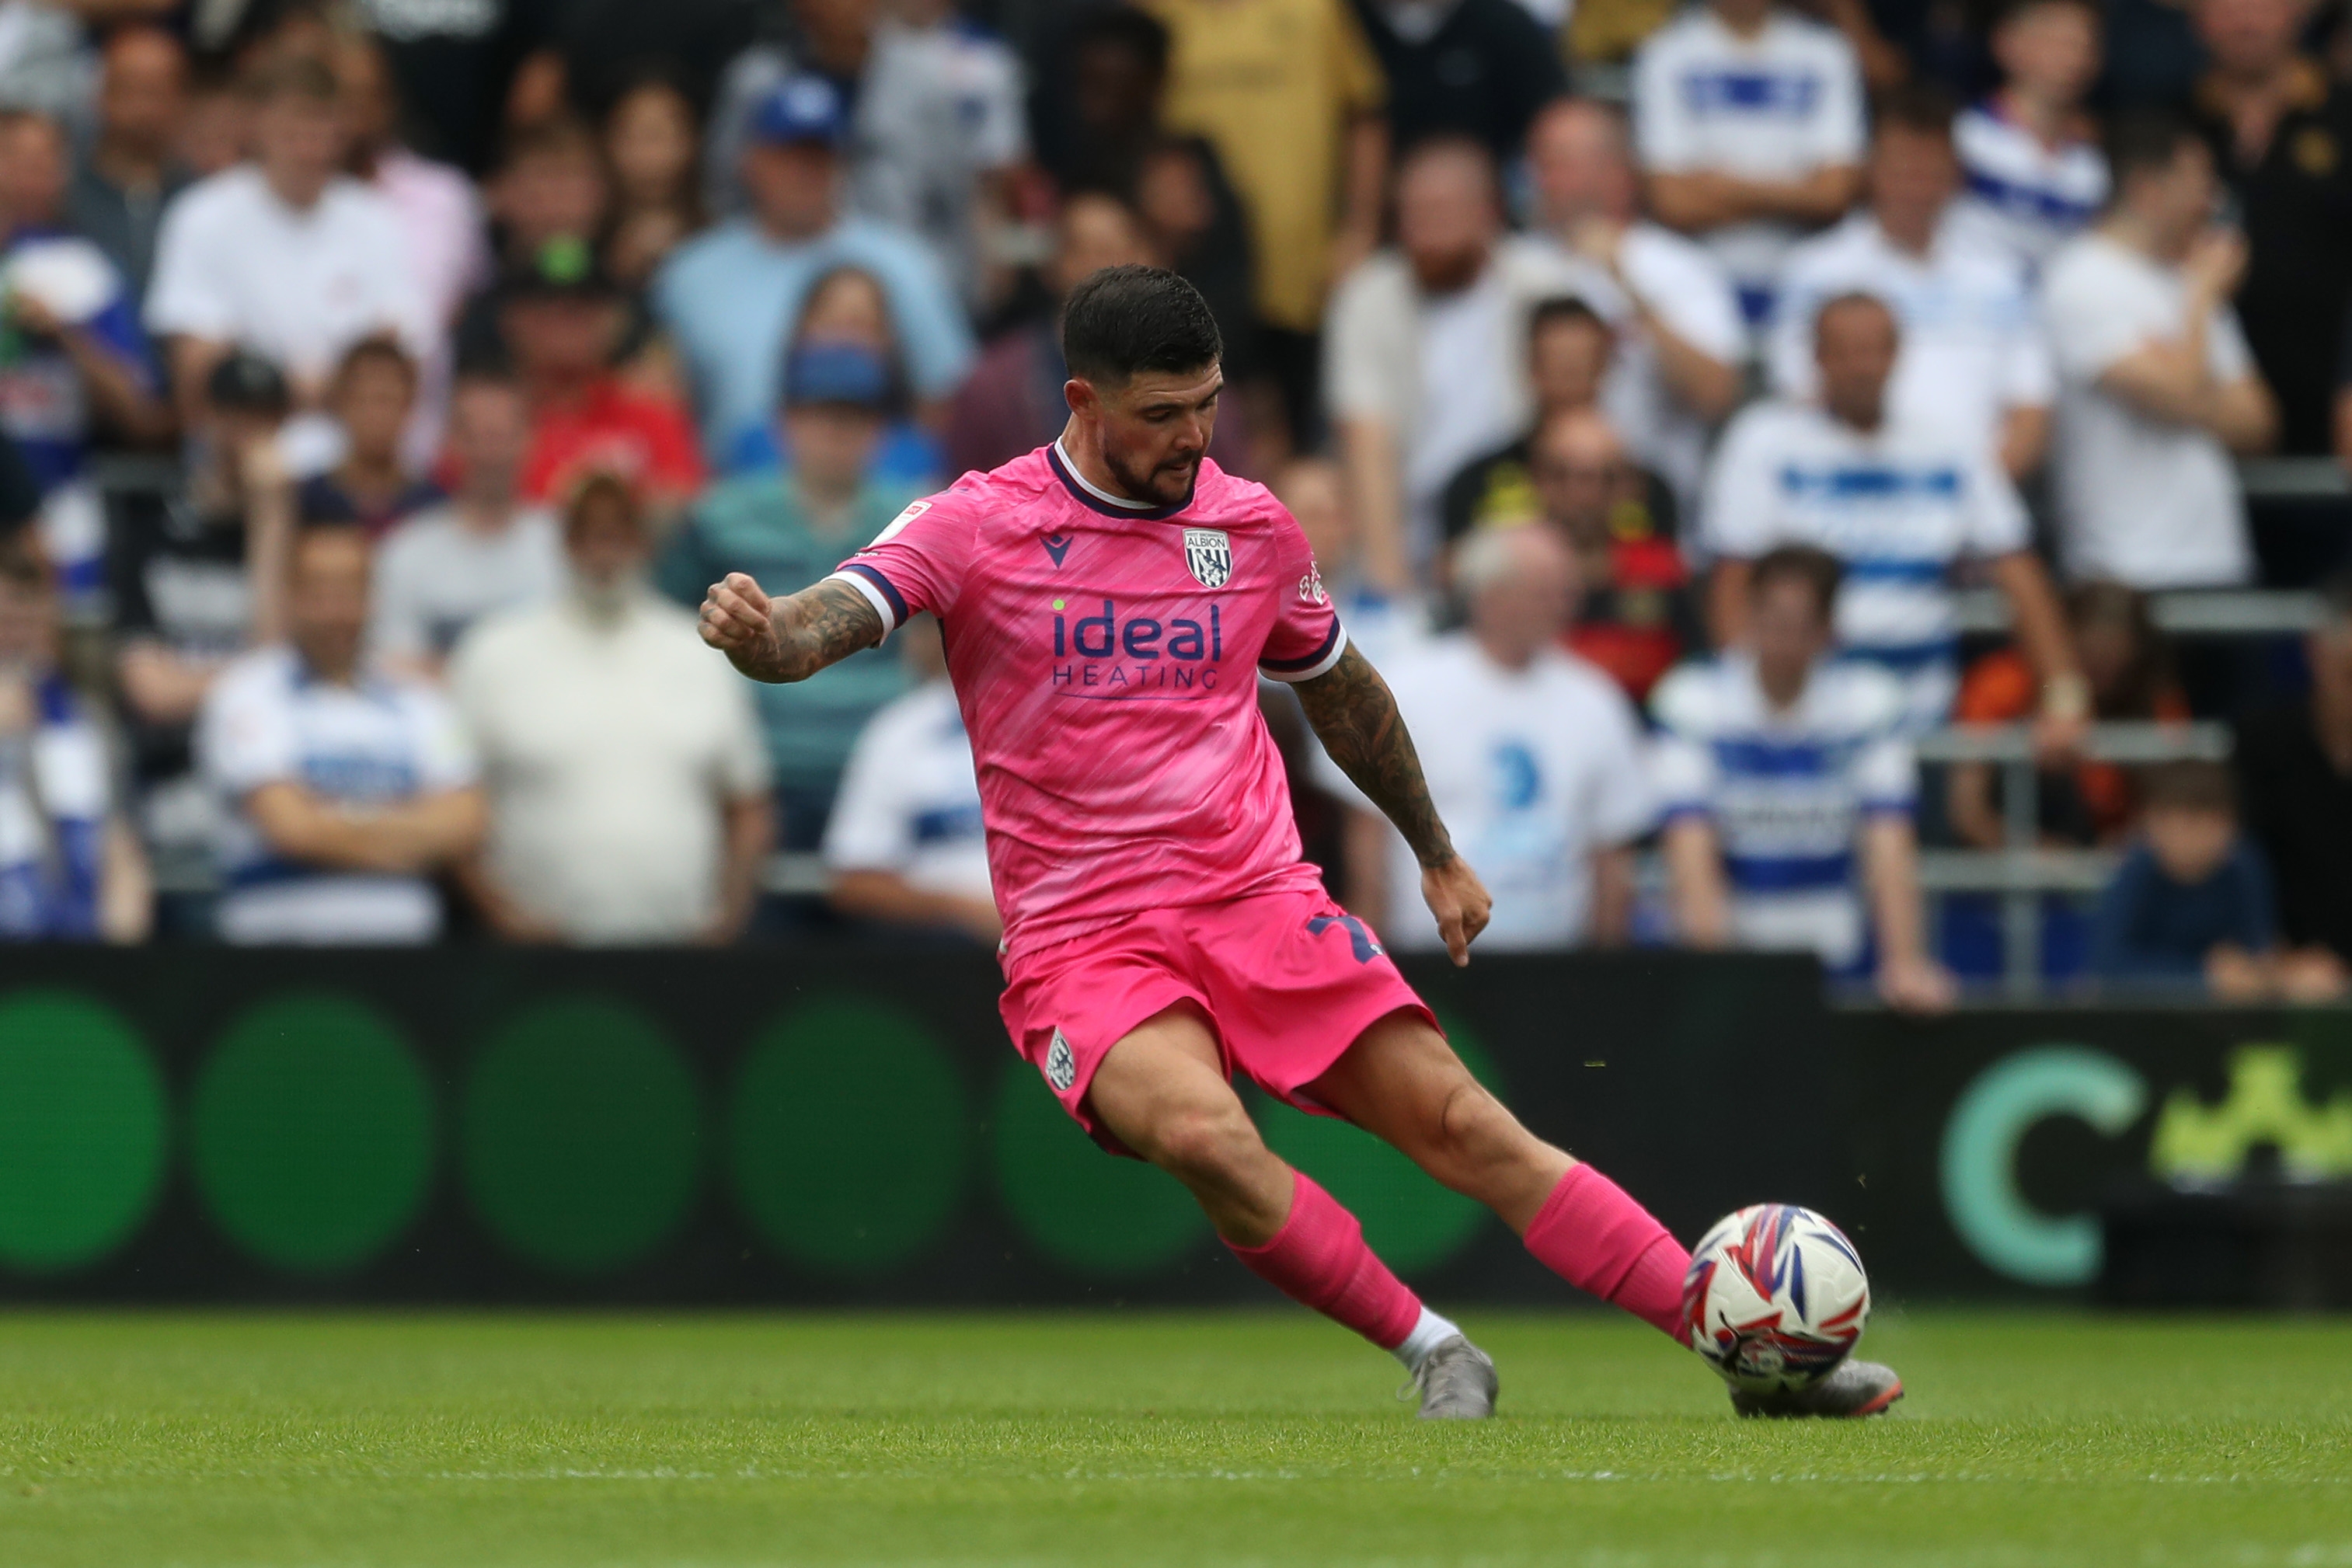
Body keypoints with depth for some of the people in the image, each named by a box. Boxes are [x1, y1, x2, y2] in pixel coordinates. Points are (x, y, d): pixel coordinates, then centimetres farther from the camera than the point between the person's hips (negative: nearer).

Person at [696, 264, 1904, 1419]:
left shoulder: (1252, 526, 9)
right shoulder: (979, 527, -4)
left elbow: (1341, 690, 26)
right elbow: (830, 622, -17)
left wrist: (1436, 853, 35)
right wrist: (760, 634, -41)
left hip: (1260, 903, 3)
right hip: (1082, 937, -3)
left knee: (1461, 1122, -9)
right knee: (1204, 1134, -32)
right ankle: (1434, 1352, -15)